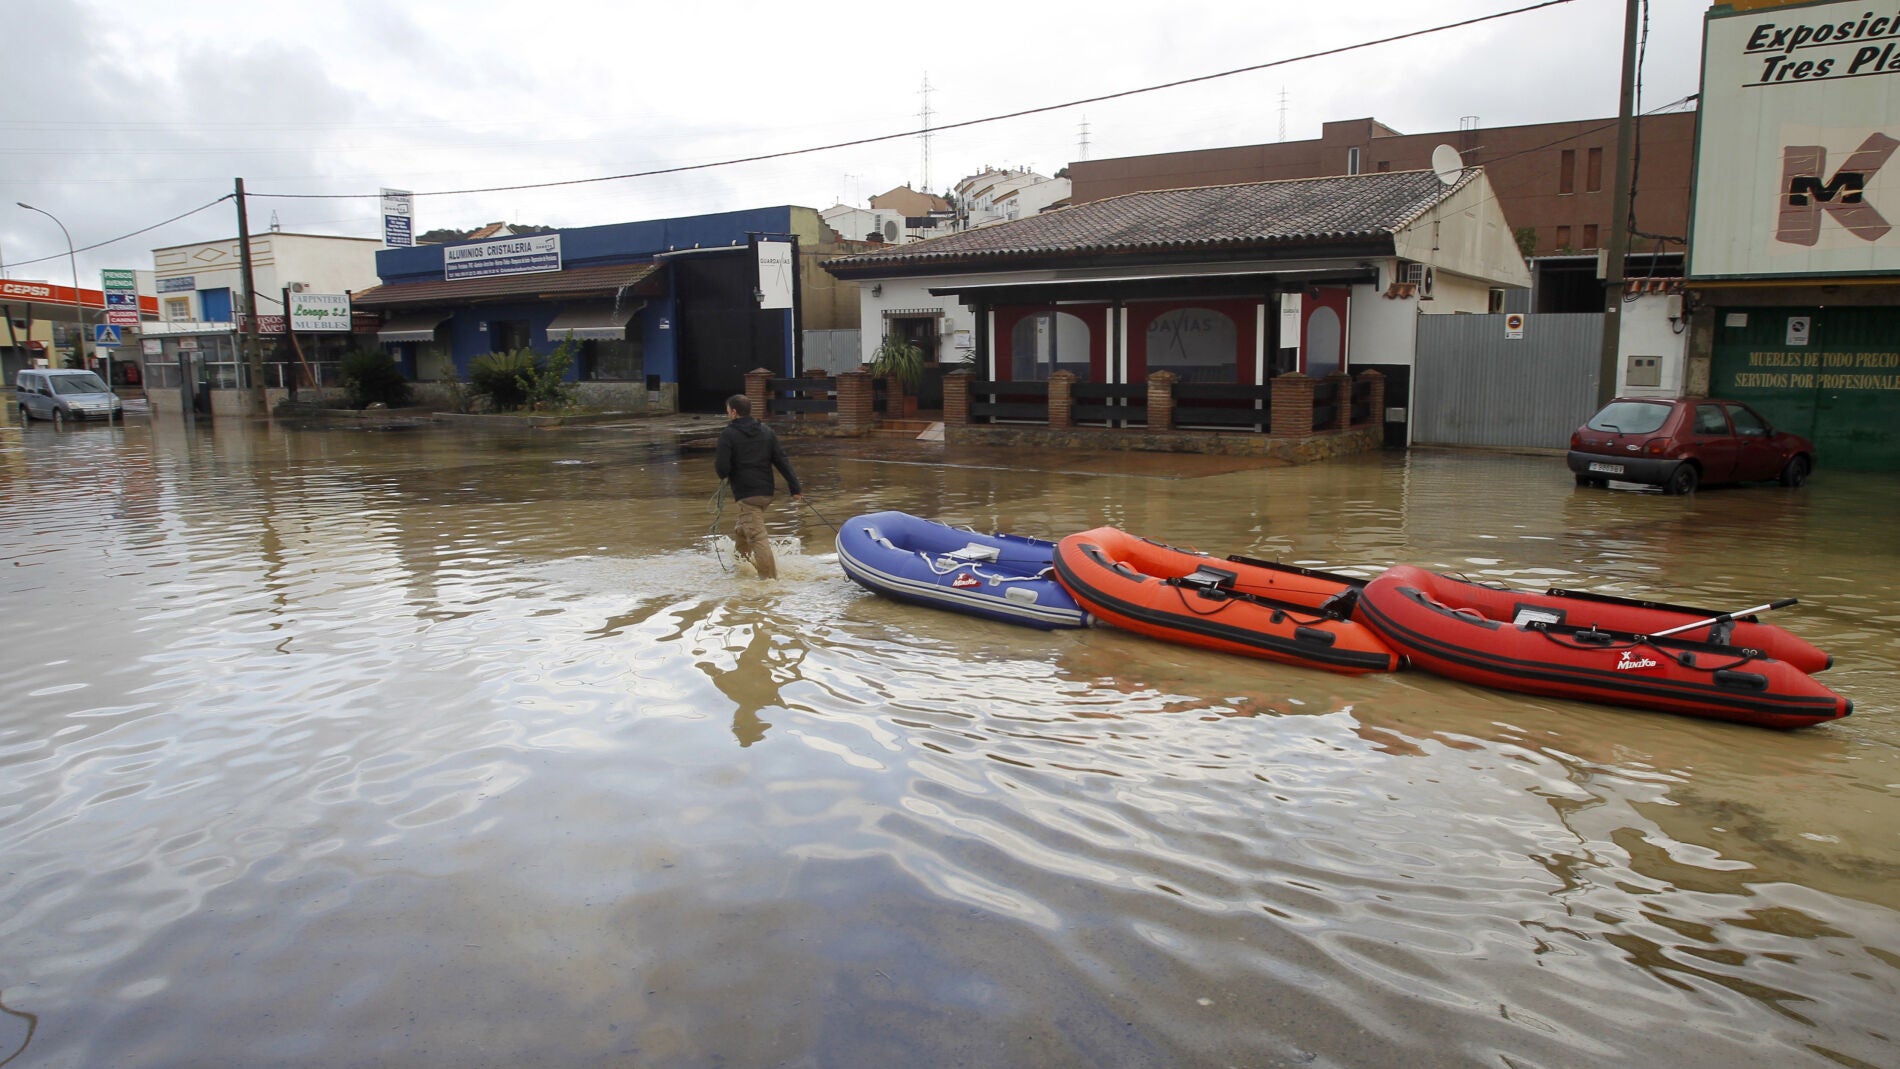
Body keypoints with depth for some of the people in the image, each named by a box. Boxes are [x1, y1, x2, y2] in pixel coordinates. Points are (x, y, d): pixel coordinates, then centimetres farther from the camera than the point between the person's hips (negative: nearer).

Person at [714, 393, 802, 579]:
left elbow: (722, 468, -14)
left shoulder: (728, 435, -8)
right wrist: (795, 487, 5)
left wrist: (724, 475, 10)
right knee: (741, 528, 27)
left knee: (757, 537, -9)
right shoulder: (766, 432, 10)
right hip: (767, 492, 7)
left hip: (746, 494, -7)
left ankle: (770, 577, -14)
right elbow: (783, 461, 6)